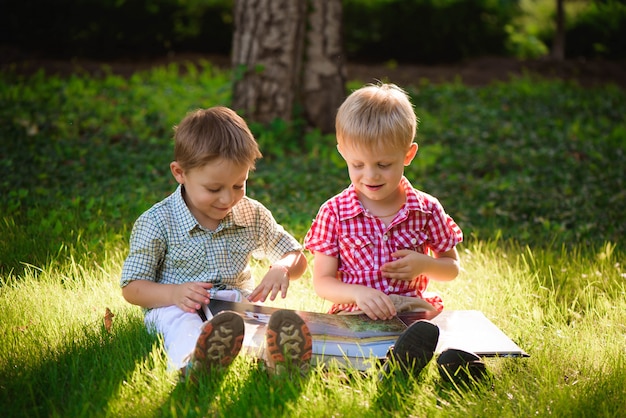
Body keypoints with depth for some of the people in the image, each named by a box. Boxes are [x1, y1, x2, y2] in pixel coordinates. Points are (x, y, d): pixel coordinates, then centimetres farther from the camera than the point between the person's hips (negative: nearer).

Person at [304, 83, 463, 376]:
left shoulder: (426, 210, 7)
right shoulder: (334, 212, 4)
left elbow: (452, 269, 19)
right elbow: (322, 282, 5)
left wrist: (425, 265, -4)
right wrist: (359, 292, -16)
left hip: (412, 313, 2)